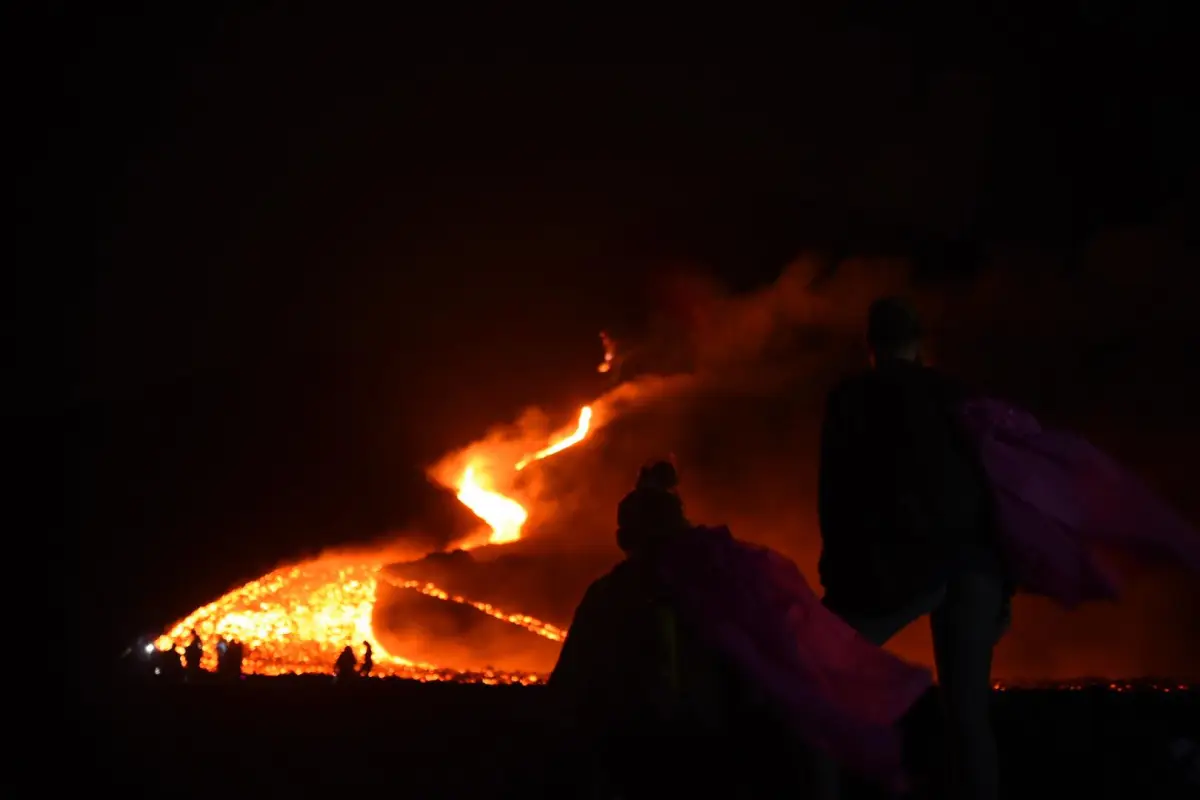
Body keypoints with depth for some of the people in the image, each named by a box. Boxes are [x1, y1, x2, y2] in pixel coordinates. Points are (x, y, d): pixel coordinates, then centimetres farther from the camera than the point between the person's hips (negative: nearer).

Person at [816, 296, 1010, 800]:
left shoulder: (851, 398, 9)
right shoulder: (955, 397, 19)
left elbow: (835, 491, 2)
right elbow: (990, 482, 16)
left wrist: (841, 568, 4)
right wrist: (996, 575, 18)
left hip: (899, 558, -4)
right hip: (972, 557, 4)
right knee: (968, 712, 5)